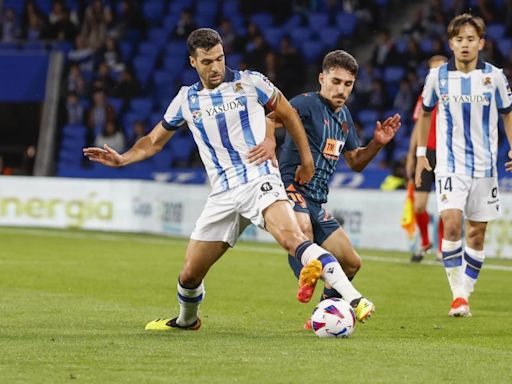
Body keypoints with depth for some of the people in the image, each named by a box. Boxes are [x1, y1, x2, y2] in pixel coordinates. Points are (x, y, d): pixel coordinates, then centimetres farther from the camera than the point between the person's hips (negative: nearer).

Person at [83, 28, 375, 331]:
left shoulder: (250, 83, 0)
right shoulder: (186, 100, 10)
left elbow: (288, 114, 13)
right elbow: (154, 142, 21)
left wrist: (307, 161, 12)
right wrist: (121, 159, 3)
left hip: (260, 181, -4)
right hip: (223, 196, 4)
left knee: (292, 237, -33)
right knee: (190, 274, 7)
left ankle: (353, 298, -41)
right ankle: (187, 320, 40)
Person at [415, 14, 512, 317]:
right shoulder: (438, 76, -1)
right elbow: (425, 113, 15)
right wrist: (421, 153, 12)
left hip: (484, 165, 1)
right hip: (450, 164, -1)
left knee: (477, 233, 4)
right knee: (451, 224, -19)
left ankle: (465, 295, 16)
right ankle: (458, 295, -13)